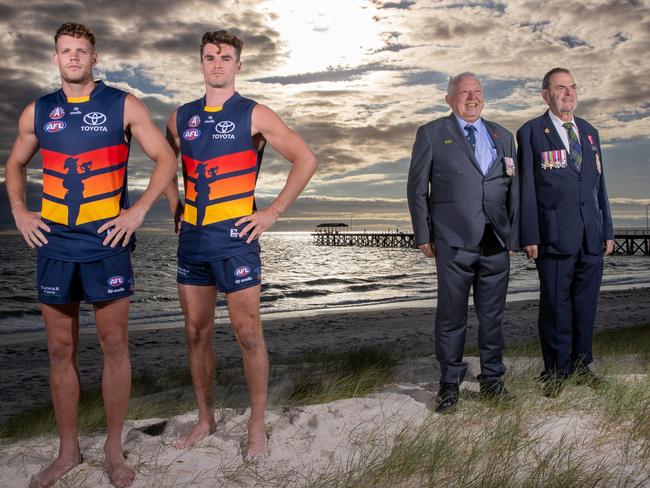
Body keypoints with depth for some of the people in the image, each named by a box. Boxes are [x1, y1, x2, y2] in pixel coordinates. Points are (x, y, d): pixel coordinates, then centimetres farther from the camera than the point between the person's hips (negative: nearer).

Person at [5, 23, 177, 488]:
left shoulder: (123, 105, 0)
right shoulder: (37, 112, 10)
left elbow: (166, 159, -1)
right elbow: (15, 164, 23)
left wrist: (138, 210, -10)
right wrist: (19, 211, 8)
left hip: (107, 243, -3)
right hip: (54, 243, 3)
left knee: (114, 345, 2)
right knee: (61, 351, 8)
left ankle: (114, 448, 17)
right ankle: (68, 450, 22)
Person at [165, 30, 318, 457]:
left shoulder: (255, 115, -3)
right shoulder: (182, 117, 11)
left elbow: (306, 160, -6)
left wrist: (273, 213, -8)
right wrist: (175, 206, 14)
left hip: (235, 237, -5)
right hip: (192, 237, 5)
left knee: (248, 334, -1)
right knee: (197, 332, 10)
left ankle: (258, 426, 13)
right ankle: (206, 419, 25)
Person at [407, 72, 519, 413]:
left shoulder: (502, 137, 17)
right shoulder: (432, 134, 5)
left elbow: (513, 189, 15)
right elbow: (417, 188, 3)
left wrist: (513, 235, 8)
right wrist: (423, 236, -2)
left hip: (496, 243, 4)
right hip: (454, 241, -3)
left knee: (493, 314, 9)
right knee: (451, 315, 2)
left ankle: (492, 379, 22)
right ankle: (449, 383, 15)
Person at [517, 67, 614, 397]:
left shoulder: (590, 132, 17)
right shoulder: (531, 133, 1)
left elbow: (599, 184, 18)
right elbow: (526, 188, -4)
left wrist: (607, 230, 13)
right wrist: (530, 237, -9)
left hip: (591, 236, 5)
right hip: (555, 235, -5)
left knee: (586, 303, 10)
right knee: (556, 305, 1)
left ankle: (581, 365, 23)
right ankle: (556, 371, 13)